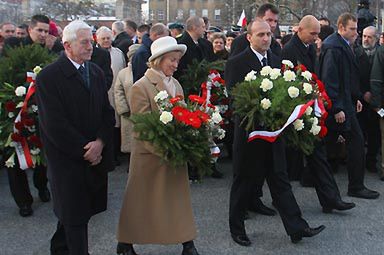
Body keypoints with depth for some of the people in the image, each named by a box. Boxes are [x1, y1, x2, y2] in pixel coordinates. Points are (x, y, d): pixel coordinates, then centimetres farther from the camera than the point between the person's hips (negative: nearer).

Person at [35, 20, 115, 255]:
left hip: (95, 155, 5)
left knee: (72, 211, 14)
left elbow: (107, 112, 7)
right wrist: (84, 150, -13)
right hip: (68, 158, -5)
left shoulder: (96, 72, 7)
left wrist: (100, 142, -9)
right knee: (75, 216, 3)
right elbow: (54, 124, -15)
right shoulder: (48, 76, -11)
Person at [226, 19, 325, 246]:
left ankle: (297, 227, 13)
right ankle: (236, 228, 24)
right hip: (249, 130, -5)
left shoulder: (277, 61, 10)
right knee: (245, 182, 8)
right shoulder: (237, 63, -8)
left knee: (280, 180, 10)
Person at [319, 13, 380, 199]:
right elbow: (329, 80, -22)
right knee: (356, 141, -6)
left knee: (330, 141, 15)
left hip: (346, 102, 10)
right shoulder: (333, 48, -17)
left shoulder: (344, 46, 14)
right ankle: (356, 187, 3)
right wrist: (337, 109, -23)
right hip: (339, 105, -10)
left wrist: (356, 98, 17)